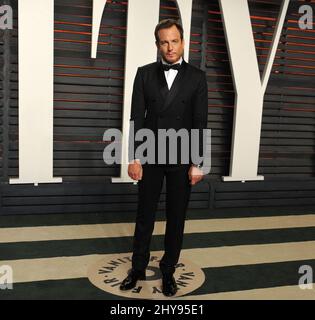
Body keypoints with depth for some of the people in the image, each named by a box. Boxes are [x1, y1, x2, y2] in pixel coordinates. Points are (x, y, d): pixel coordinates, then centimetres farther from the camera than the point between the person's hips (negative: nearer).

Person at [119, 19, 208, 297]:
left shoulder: (197, 77, 0)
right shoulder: (145, 74, 2)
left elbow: (200, 122, -3)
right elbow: (137, 118, -1)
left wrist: (197, 163, -8)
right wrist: (134, 158, -6)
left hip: (182, 159, 0)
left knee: (176, 218, 9)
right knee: (145, 216, 11)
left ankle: (168, 270, 27)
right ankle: (138, 268, 28)